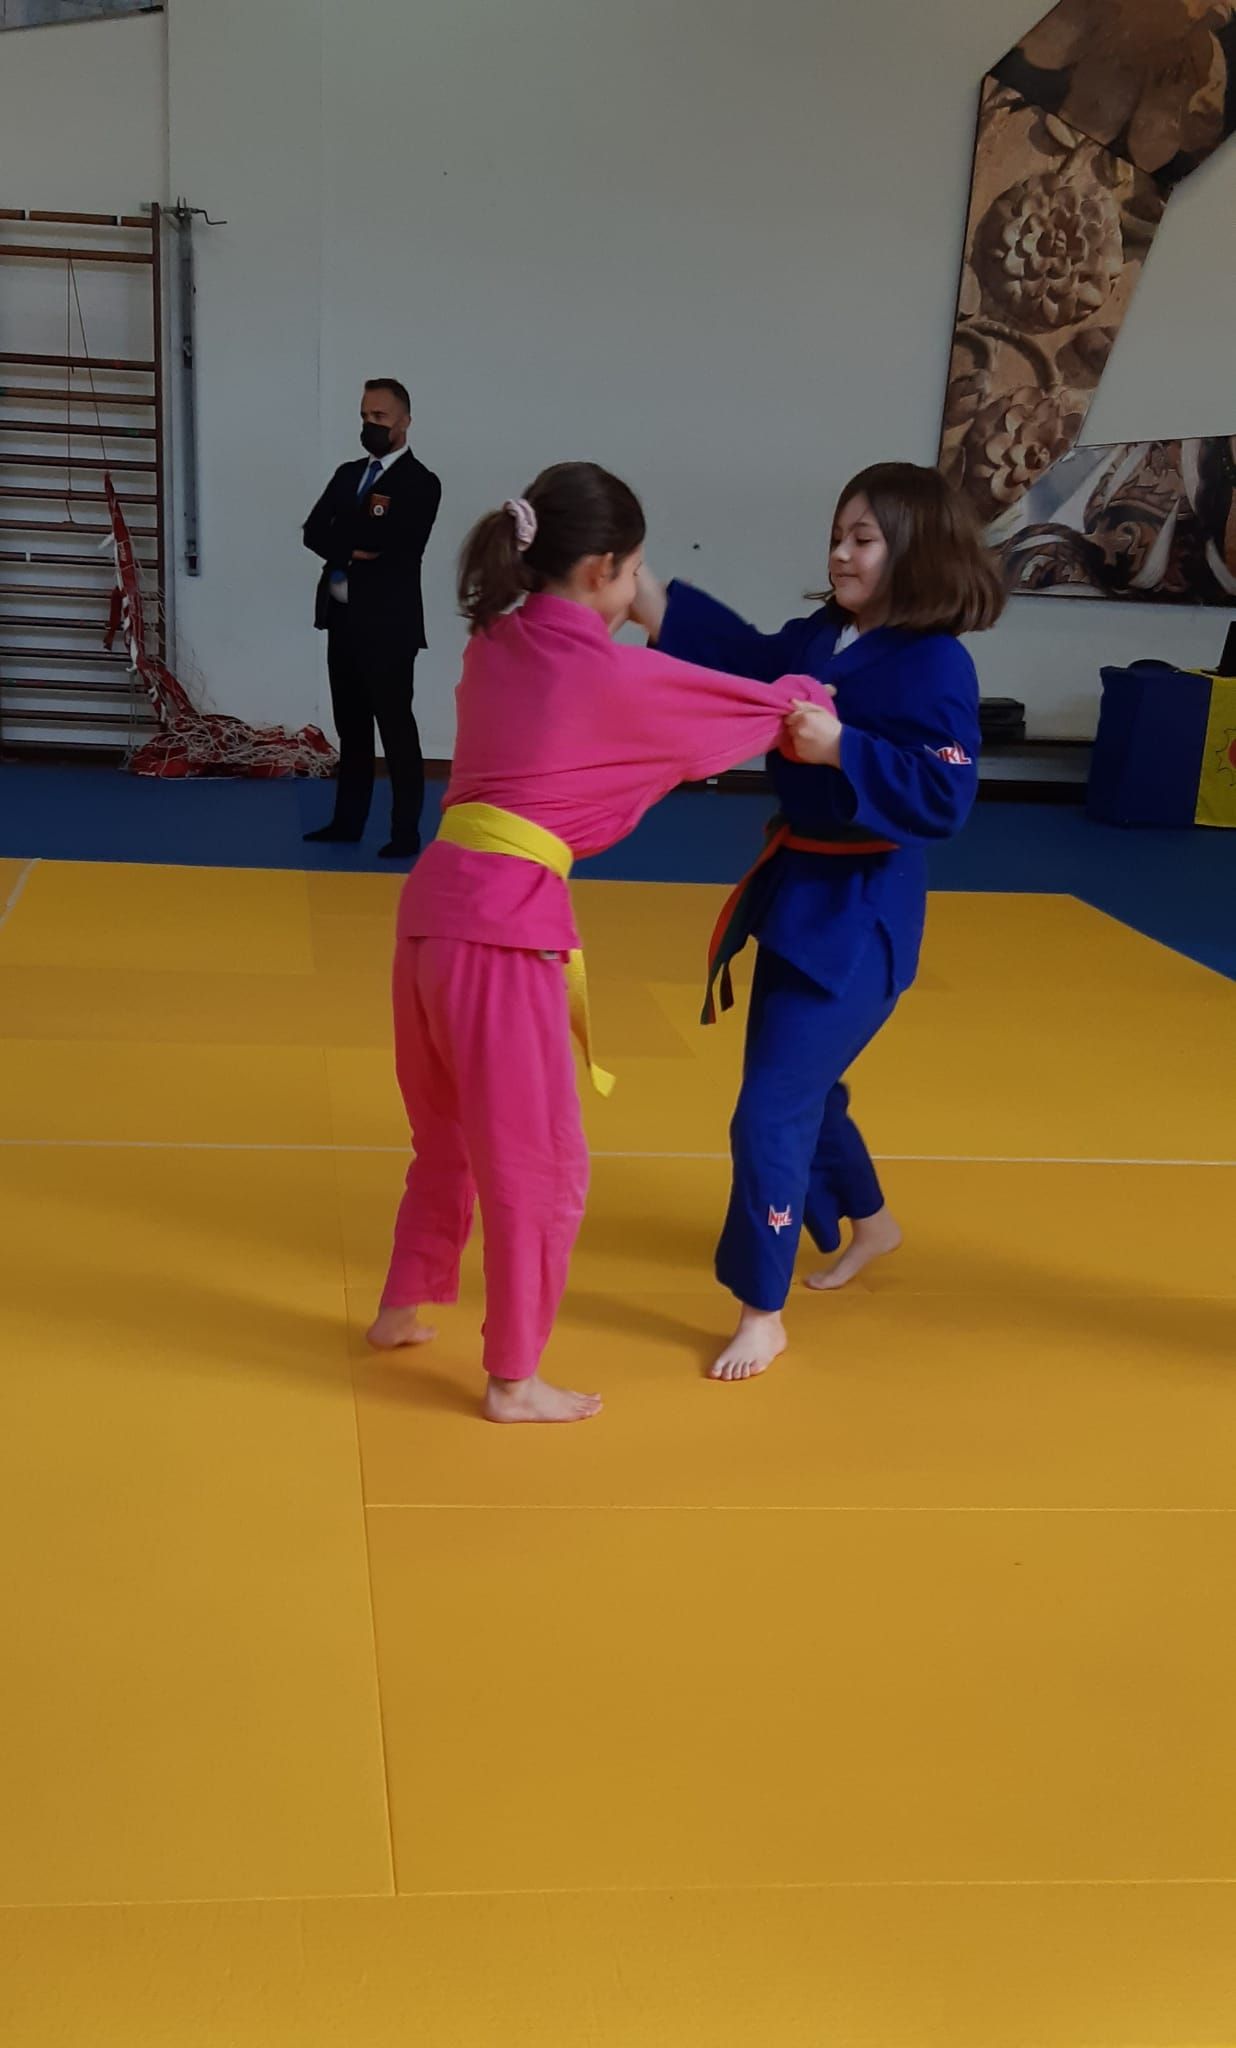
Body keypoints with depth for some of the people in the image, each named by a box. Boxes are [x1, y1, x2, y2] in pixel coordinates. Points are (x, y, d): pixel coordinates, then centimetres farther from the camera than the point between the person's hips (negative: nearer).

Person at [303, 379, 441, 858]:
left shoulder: (420, 483, -6)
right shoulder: (347, 474, 16)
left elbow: (394, 548, -18)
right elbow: (313, 533, 5)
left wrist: (343, 541, -6)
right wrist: (355, 549, -13)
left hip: (387, 624, -7)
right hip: (342, 619, 7)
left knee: (397, 730, -4)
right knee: (351, 727, 13)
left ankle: (406, 833, 1)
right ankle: (347, 822, 21)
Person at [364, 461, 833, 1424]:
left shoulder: (495, 646, 10)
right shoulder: (610, 673, -10)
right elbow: (757, 709, 4)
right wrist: (812, 694, 23)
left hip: (435, 902, 8)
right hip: (508, 924, -8)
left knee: (450, 1136, 27)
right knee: (539, 1166, 7)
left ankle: (403, 1308, 43)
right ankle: (515, 1379, 19)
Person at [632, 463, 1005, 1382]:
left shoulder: (936, 666, -18)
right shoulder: (820, 637, 5)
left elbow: (944, 797, -22)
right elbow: (742, 657, 5)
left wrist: (840, 748, -31)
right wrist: (645, 596, -6)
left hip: (858, 915, -9)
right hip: (798, 888, 9)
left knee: (774, 1107, -6)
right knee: (804, 1083, 23)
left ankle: (763, 1315, 11)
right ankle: (868, 1222, 49)